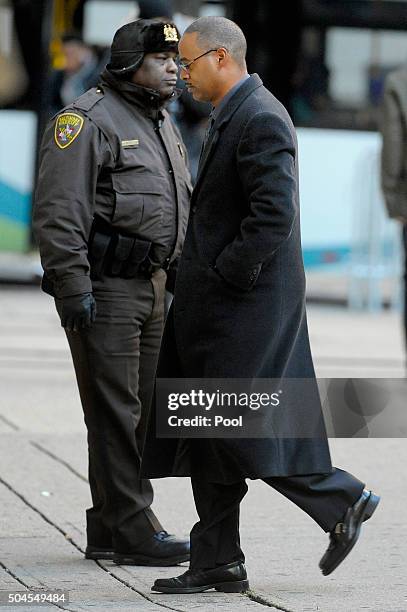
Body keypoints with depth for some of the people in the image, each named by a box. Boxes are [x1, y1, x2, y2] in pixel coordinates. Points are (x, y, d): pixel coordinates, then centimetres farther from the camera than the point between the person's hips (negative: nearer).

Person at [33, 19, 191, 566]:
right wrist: (74, 289, -21)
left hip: (153, 290, 9)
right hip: (104, 289, -9)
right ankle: (135, 531, -7)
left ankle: (108, 530, 16)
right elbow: (58, 212, -16)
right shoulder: (89, 121, -10)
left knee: (139, 410, 10)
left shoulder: (163, 126, 19)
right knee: (115, 411, -8)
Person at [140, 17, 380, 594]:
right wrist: (198, 278, 14)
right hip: (219, 307, 10)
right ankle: (217, 561, 13)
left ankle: (344, 500, 6)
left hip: (247, 303, -10)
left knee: (238, 428, -8)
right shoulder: (231, 115, 16)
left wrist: (224, 275, -18)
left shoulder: (261, 119, -16)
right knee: (211, 431, 9)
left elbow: (275, 216, -23)